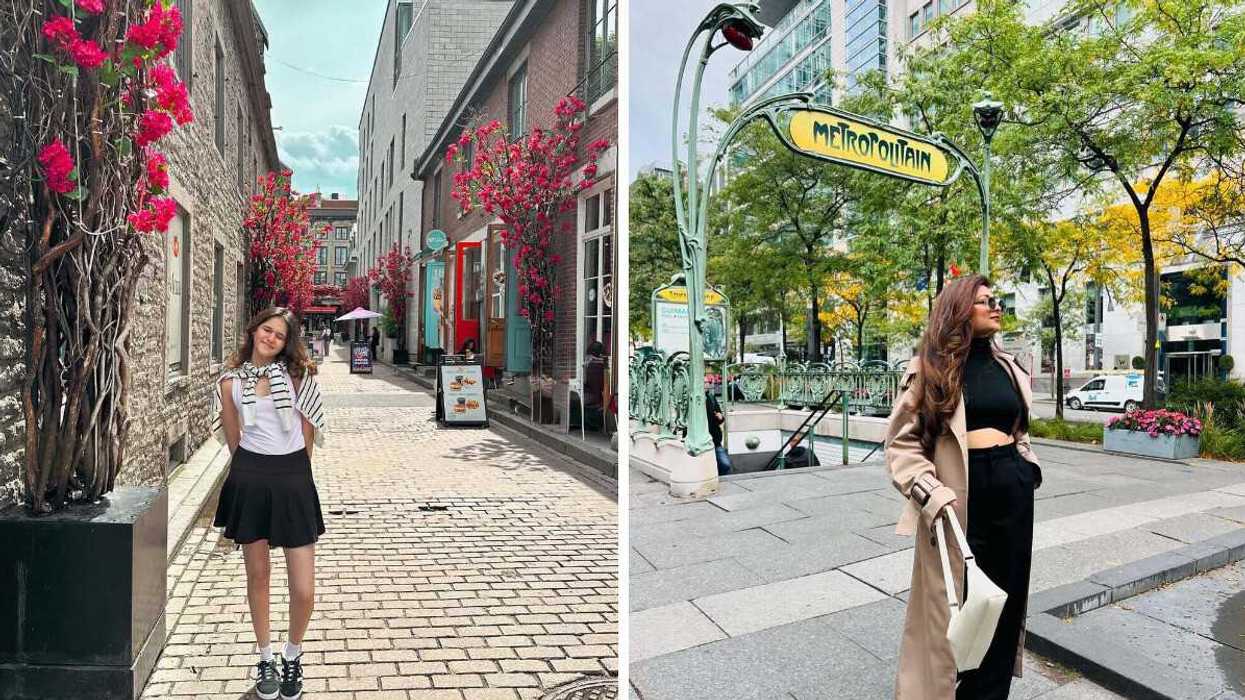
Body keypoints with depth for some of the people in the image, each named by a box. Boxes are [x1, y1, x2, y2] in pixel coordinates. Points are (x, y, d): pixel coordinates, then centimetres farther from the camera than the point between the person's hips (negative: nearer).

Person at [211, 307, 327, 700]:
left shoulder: (296, 375, 1)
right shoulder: (230, 381, 4)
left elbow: (308, 431, 7)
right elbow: (233, 440, 11)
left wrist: (292, 472, 10)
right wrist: (251, 473, 12)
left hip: (293, 480, -1)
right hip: (250, 480, 1)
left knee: (304, 590, -2)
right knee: (258, 576, 13)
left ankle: (292, 656, 25)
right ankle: (266, 659, 33)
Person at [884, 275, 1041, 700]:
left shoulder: (1007, 365, 11)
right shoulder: (930, 366, -7)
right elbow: (901, 441, -10)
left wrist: (1027, 469, 12)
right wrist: (932, 495, -21)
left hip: (1013, 489, 6)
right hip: (962, 492, -6)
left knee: (1008, 595, 13)